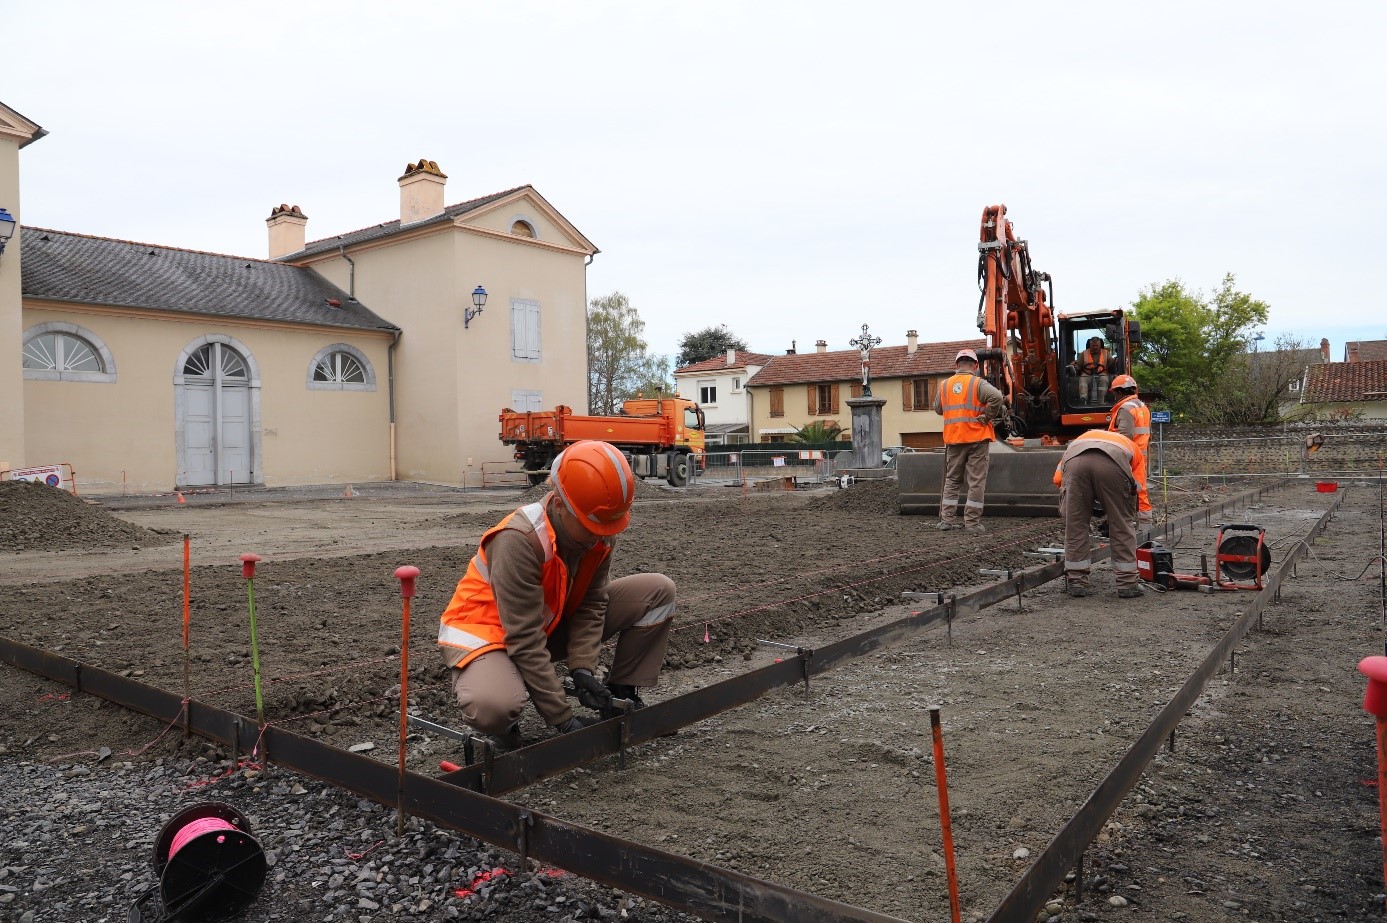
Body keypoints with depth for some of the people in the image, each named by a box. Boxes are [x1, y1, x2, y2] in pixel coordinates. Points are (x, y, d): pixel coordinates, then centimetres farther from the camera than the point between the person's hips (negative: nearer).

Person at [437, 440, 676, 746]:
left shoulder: (600, 532, -13)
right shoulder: (520, 540, -34)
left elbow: (591, 606, -9)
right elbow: (525, 639, -32)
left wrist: (583, 670, -25)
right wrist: (564, 720, -31)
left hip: (554, 623, 7)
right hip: (486, 629, -6)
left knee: (659, 592, -7)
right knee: (493, 707, -43)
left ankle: (621, 696, 5)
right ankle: (504, 730, -3)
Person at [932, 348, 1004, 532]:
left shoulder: (944, 385, 6)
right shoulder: (977, 383, -7)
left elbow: (938, 409, 16)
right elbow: (996, 396, -23)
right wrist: (987, 416, -12)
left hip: (953, 440, 4)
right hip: (977, 438, -4)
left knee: (952, 480, 14)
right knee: (976, 482, 2)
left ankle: (947, 519, 13)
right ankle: (972, 522, 3)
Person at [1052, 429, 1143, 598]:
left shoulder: (1079, 440, 43)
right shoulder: (1130, 446, 40)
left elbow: (1058, 478, 28)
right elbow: (1138, 488, 29)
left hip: (1075, 461, 1)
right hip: (1112, 464, -1)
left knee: (1075, 525, 15)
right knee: (1122, 525, 14)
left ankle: (1076, 582, 20)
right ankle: (1128, 583, 20)